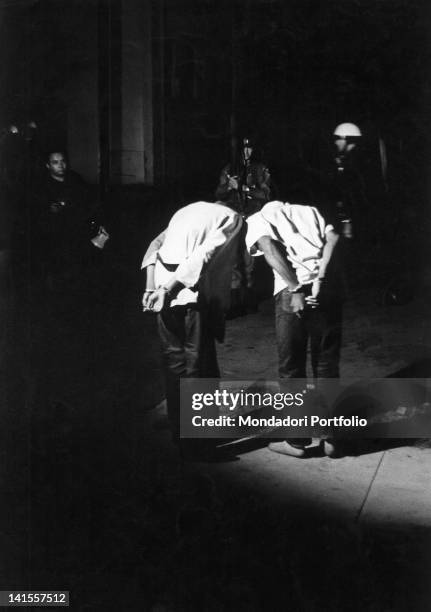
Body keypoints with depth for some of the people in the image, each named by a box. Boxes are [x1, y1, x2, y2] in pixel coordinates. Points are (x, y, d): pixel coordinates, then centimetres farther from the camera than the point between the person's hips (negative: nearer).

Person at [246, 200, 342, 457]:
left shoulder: (256, 220, 16)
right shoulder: (309, 211, 26)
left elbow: (269, 249, -6)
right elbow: (333, 238, 6)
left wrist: (295, 290, -12)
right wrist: (321, 278, -4)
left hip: (292, 292, -3)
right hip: (328, 287, 3)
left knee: (292, 366, 8)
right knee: (327, 363, 12)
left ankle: (296, 441, 15)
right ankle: (331, 438, 16)